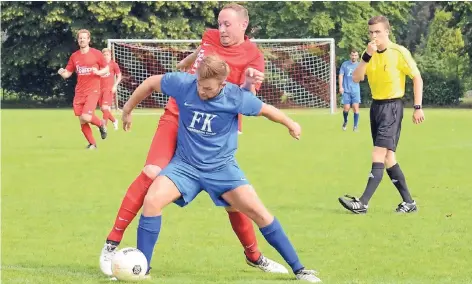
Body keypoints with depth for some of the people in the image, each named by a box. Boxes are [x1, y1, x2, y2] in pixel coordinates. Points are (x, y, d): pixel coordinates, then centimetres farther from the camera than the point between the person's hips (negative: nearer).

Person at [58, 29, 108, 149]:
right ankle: (92, 143, 20)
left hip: (92, 91, -4)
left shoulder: (96, 54, -3)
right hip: (79, 93, 4)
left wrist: (98, 72, -16)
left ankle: (101, 125, 11)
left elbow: (106, 69, 5)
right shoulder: (74, 56, 7)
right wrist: (62, 73, -13)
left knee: (86, 117, -20)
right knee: (82, 122, 3)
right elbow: (67, 74, 10)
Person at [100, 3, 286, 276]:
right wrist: (187, 61, 50)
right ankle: (112, 244, -15)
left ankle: (254, 256, 23)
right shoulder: (210, 37, 3)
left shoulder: (253, 57, -9)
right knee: (152, 173, -18)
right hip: (178, 117, 2)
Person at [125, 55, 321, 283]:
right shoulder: (183, 84, -17)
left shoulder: (236, 97, -19)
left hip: (222, 167, -1)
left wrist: (291, 125, 18)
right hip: (185, 164, 1)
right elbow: (151, 83, 2)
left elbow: (266, 110, 0)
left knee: (257, 211, -13)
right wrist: (128, 109, 15)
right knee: (152, 200, -23)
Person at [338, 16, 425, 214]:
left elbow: (417, 78, -6)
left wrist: (418, 107, -10)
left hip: (392, 106, -7)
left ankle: (363, 203, -20)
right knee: (387, 157, 8)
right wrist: (367, 56, -18)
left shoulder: (399, 53, -11)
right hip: (376, 106, 7)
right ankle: (408, 202, 17)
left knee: (378, 155, -14)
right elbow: (356, 78, -5)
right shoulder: (370, 54, 6)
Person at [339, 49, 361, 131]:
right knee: (346, 108, -5)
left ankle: (355, 125, 0)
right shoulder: (345, 64, 6)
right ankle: (345, 121, 23)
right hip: (346, 90, -1)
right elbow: (341, 75, 4)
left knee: (355, 107, -9)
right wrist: (340, 87, -6)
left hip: (355, 90, 1)